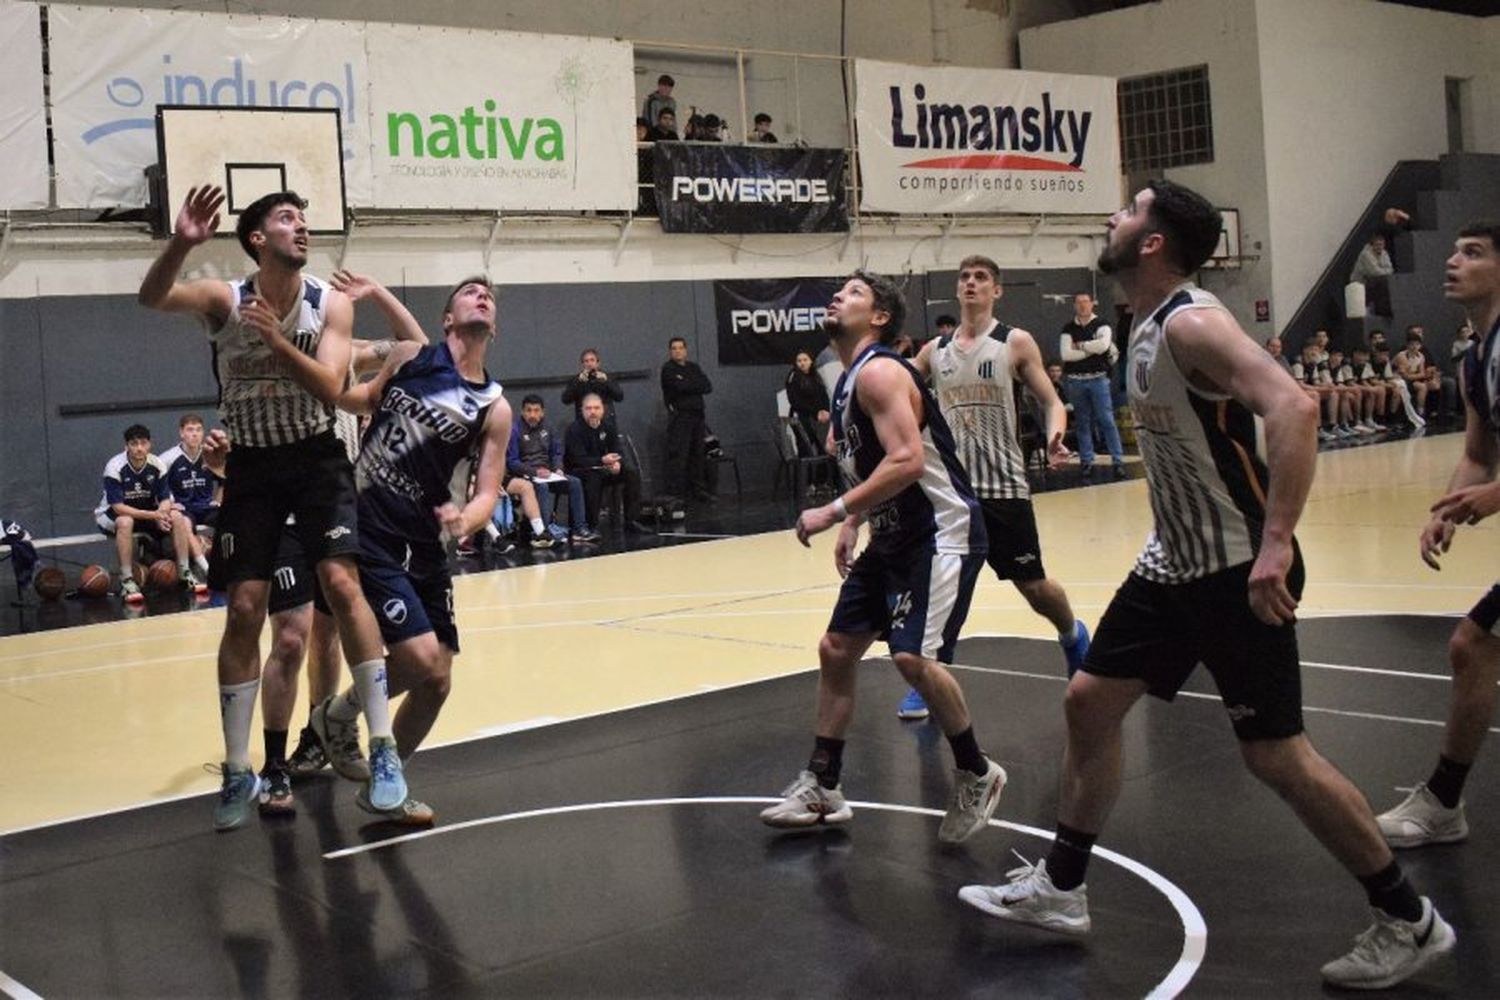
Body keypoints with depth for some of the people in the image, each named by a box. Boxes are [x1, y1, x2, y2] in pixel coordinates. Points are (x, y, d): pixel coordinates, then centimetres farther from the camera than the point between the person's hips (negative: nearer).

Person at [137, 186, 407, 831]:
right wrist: (182, 243, -43)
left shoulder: (331, 304, -6)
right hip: (252, 466, 0)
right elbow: (151, 298, -26)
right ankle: (238, 772, 10)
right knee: (244, 610, -1)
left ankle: (383, 750, -8)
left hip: (316, 459, 0)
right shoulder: (226, 300, -8)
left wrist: (277, 340, -28)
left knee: (342, 584, -16)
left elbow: (332, 390, -16)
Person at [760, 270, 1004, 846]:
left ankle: (976, 776, 2)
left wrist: (833, 512, -26)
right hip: (893, 535, 10)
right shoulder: (849, 381, 12)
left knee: (913, 657, -21)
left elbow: (907, 462, -29)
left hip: (942, 532, -10)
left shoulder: (880, 372, -17)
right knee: (836, 649, 8)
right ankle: (821, 790, 18)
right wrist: (854, 524, 16)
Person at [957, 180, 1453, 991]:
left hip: (1238, 571, -10)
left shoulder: (1191, 323, -20)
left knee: (1275, 756, -3)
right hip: (1173, 561, 10)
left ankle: (1409, 922, 15)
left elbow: (1293, 408, -34)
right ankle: (1059, 889, 24)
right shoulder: (1147, 327, 9)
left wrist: (1275, 542, -39)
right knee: (1089, 702, 11)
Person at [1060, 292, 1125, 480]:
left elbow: (1103, 345, -17)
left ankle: (1118, 461, -3)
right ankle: (1087, 461, 12)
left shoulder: (1101, 325, 2)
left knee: (1107, 420, -5)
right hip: (1076, 381, 2)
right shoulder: (1068, 329, 7)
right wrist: (1092, 349, -9)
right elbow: (1066, 354, -7)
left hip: (1098, 379, -2)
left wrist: (1079, 346, -7)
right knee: (1082, 422, 6)